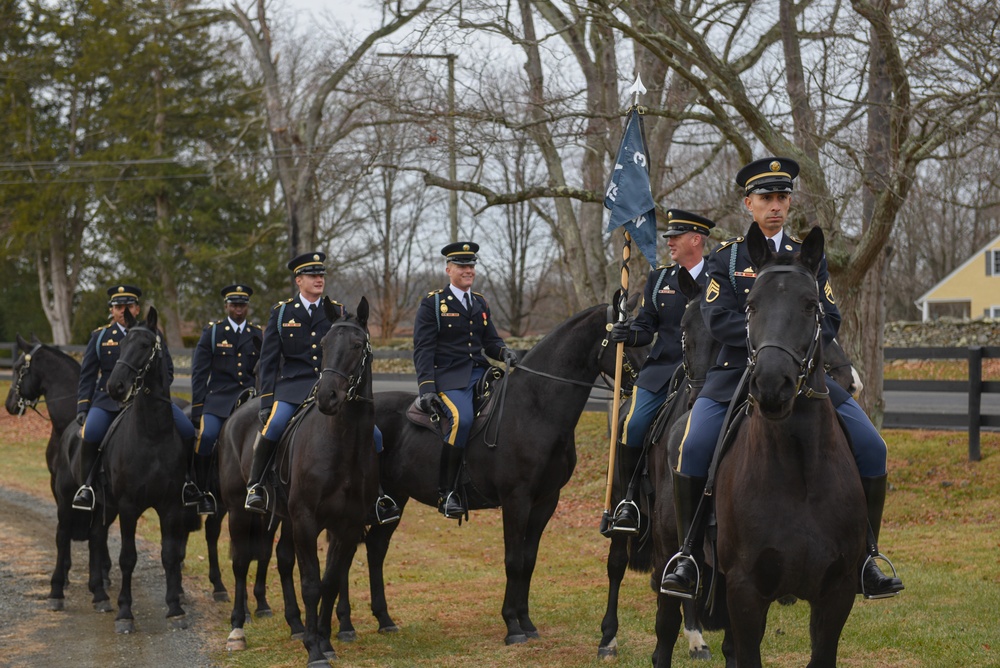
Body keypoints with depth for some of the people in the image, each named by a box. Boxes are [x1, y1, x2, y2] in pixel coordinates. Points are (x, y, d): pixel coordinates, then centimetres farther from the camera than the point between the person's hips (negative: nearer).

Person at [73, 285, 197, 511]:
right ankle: (87, 484, -9)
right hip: (109, 399, -1)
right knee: (90, 433, -30)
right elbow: (87, 375, 12)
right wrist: (82, 407, 1)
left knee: (187, 431, -18)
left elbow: (167, 370, 12)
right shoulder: (100, 336, 12)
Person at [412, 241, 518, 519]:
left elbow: (490, 340, 20)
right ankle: (446, 492, -23)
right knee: (462, 418, -32)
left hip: (479, 372, 6)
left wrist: (505, 353, -5)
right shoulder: (432, 303, 2)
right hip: (448, 377, -6)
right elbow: (423, 349, -4)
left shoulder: (480, 303, 20)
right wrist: (426, 388, -15)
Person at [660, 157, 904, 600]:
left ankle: (864, 559, -1)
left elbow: (829, 321, 7)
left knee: (871, 447, -13)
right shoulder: (725, 258, 7)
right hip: (738, 369, -2)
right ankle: (689, 557, -12)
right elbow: (718, 319, -7)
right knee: (694, 447, -26)